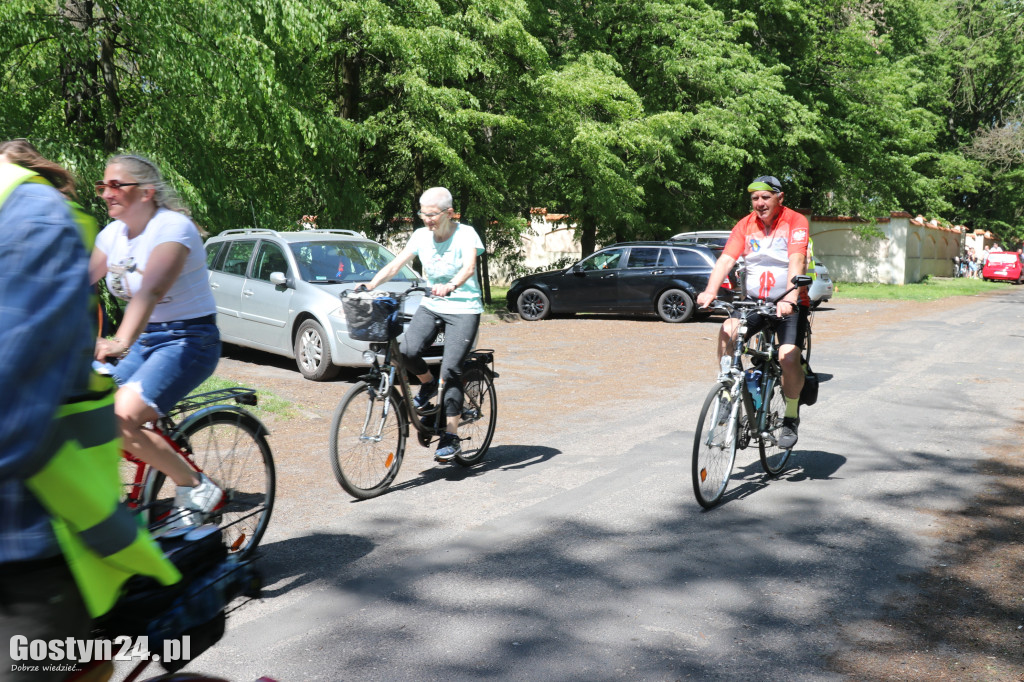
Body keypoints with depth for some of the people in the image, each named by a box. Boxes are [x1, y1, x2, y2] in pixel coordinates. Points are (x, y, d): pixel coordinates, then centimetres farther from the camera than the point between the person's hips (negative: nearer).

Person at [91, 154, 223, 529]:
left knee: (121, 418, -24)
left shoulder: (172, 227, -18)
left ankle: (197, 489, -7)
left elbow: (151, 290, -34)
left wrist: (120, 343, -48)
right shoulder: (113, 234, 7)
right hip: (144, 339, 8)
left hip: (188, 340, -7)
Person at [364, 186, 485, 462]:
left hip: (463, 308, -4)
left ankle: (451, 437, -5)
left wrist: (450, 286, -49)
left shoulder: (465, 234, -11)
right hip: (431, 305, 4)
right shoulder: (421, 236, 3)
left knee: (450, 369, -15)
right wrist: (370, 285, -21)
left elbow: (469, 267, -29)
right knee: (408, 350, -23)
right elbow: (395, 265, -4)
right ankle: (428, 384, 11)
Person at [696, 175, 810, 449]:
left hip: (789, 305, -3)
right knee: (727, 333, -27)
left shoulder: (795, 222, -7)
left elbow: (796, 261, -22)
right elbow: (726, 260, -10)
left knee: (788, 358, -22)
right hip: (754, 302, 3)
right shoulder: (745, 225, 3)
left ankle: (791, 418, 4)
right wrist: (710, 291, -28)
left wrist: (789, 298, -39)